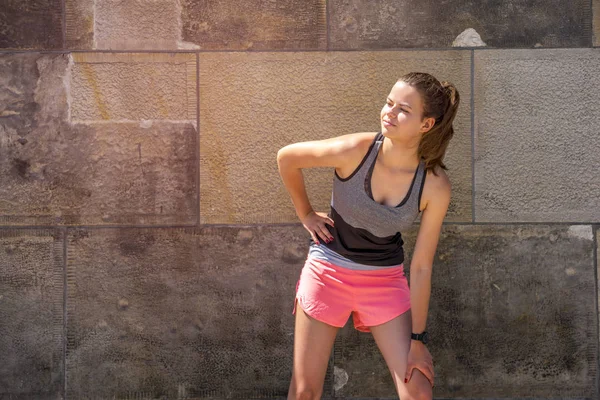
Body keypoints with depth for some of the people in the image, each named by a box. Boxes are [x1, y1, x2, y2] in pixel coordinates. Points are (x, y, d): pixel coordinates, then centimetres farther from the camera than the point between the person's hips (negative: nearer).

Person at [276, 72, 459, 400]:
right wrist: (305, 215, 2)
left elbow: (421, 266, -10)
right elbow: (286, 157, -5)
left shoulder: (435, 186, -18)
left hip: (385, 280, 1)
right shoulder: (356, 150, -22)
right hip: (328, 271, 0)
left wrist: (418, 338, -6)